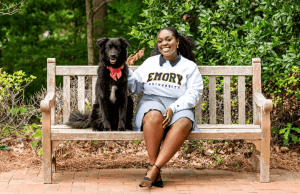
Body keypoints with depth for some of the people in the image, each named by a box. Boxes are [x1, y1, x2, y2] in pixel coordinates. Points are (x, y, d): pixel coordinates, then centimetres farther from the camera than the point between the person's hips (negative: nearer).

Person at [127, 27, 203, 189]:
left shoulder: (189, 66, 14)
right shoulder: (150, 63, 22)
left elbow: (193, 93, 1)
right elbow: (136, 86, 22)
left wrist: (173, 108, -15)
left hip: (178, 107, -1)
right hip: (152, 103, 1)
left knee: (184, 123, -38)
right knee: (154, 116, -39)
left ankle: (153, 170, -42)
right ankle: (154, 170, -36)